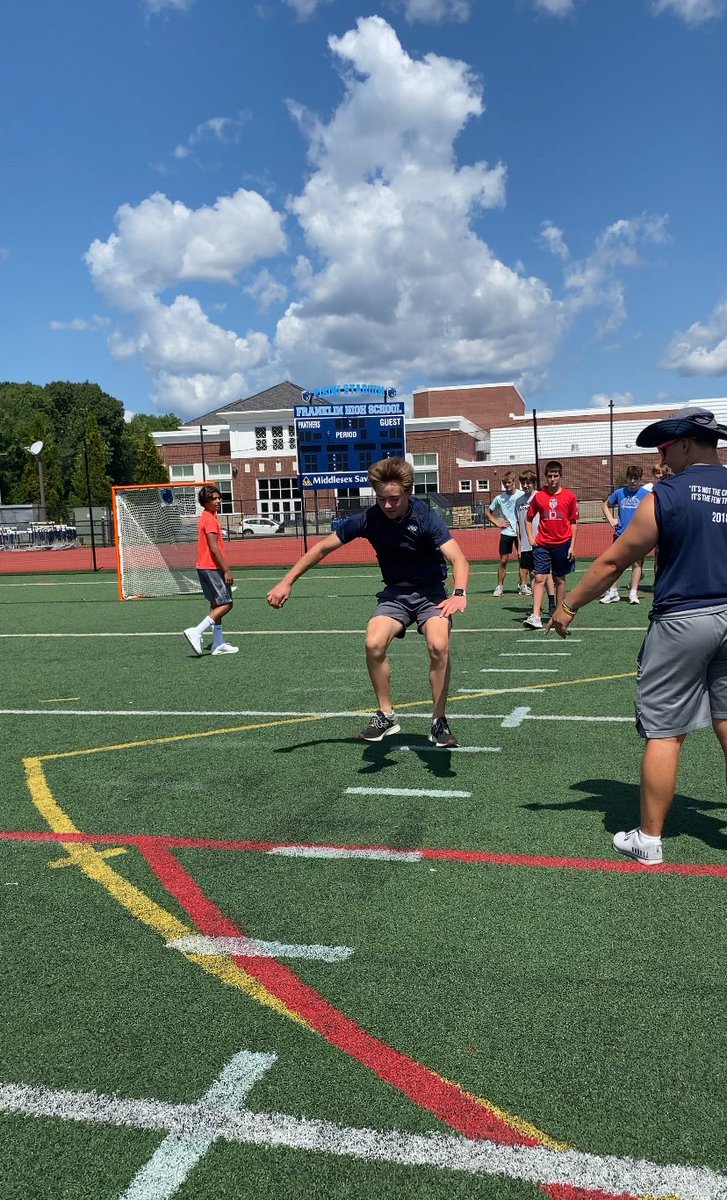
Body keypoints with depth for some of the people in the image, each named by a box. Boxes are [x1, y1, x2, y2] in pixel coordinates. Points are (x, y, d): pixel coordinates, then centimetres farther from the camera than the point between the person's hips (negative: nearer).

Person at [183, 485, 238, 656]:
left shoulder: (205, 518, 16)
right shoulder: (210, 520, -14)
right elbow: (214, 548, -19)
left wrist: (224, 569, 21)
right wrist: (227, 571, -19)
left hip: (205, 568, 10)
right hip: (212, 568, -10)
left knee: (216, 605, 12)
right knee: (225, 604, -9)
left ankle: (218, 644, 15)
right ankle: (196, 632, -14)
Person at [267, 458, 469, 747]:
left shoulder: (426, 517, -22)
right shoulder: (368, 519, -13)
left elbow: (458, 559, -34)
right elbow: (323, 547, -3)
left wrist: (459, 594, -55)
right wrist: (286, 582, -7)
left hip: (430, 592, -2)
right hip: (395, 592, 3)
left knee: (438, 645, -29)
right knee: (374, 644, -24)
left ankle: (439, 721, -10)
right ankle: (386, 716, -3)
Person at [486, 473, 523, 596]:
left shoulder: (522, 495, -4)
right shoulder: (499, 498, 2)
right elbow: (489, 513, 14)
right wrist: (498, 523, 3)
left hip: (520, 532, -1)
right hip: (506, 533, 1)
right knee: (503, 561, 2)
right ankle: (499, 586, 10)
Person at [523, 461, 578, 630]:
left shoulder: (569, 496, 0)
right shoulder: (539, 496, 3)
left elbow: (574, 522, 3)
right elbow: (528, 518, 14)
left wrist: (572, 545, -2)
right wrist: (531, 538, 3)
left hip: (562, 544, 0)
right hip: (542, 544, 0)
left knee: (559, 579, 10)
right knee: (539, 578, -8)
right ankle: (535, 617, -13)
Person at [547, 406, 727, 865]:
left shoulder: (666, 496, -9)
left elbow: (612, 562, -6)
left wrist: (568, 607, 4)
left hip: (682, 622, -5)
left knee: (664, 732, 2)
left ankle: (649, 840, 13)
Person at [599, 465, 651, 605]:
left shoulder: (646, 494, -2)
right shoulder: (619, 493, 6)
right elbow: (606, 505, 21)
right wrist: (611, 519, 7)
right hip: (620, 534, 3)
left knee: (637, 563, 1)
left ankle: (633, 593, 9)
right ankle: (613, 592, 13)